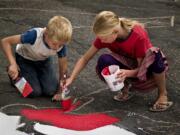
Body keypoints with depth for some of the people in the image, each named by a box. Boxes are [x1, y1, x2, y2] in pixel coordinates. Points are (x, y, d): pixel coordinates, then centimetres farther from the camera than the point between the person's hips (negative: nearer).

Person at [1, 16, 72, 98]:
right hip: (25, 58, -3)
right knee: (34, 92, -15)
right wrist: (13, 64, -44)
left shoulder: (61, 44, -31)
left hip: (45, 59, 3)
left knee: (51, 91, -10)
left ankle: (37, 74, 20)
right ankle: (17, 74, 13)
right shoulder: (35, 35, -42)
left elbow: (63, 65, -13)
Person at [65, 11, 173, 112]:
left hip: (146, 66, -3)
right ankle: (126, 86, -1)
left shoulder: (139, 36, -31)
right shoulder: (104, 36, -19)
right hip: (127, 66, 3)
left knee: (155, 55, -40)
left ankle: (163, 94, -15)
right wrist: (71, 79, -19)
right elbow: (85, 59, -9)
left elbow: (142, 68, -24)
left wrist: (127, 73, -44)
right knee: (104, 61, -29)